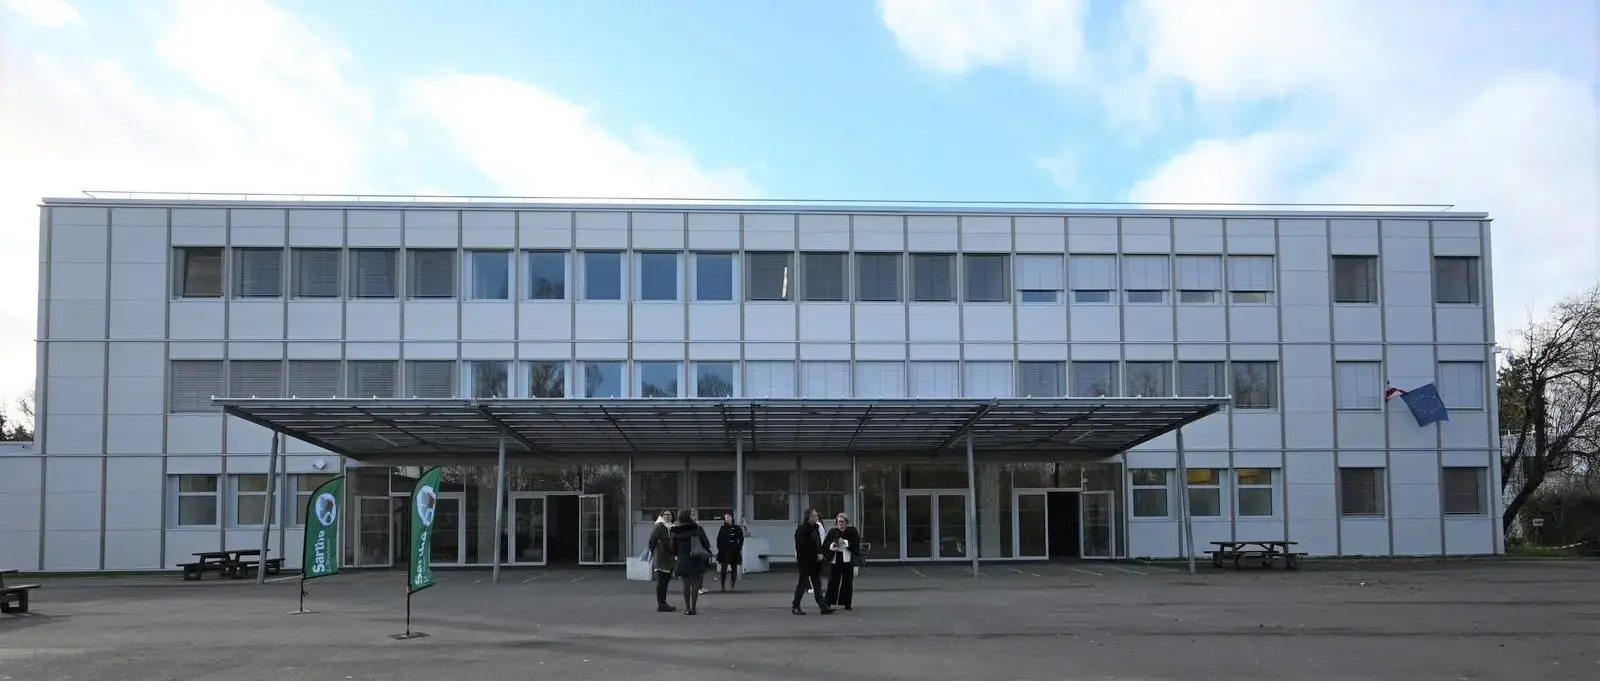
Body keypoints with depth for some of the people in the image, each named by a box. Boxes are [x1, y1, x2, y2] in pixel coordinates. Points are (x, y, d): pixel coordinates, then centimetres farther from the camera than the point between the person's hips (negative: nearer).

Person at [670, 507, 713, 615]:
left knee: (686, 585, 10)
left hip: (683, 561, 2)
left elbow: (673, 549, 3)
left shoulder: (676, 532, -2)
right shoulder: (697, 528, -8)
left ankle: (687, 608, 9)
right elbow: (707, 544, -2)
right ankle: (693, 608, 5)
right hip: (697, 561, -2)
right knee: (695, 585, 6)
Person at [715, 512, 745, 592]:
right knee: (723, 569, -3)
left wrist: (738, 548, -3)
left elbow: (741, 539, 6)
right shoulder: (722, 529, 4)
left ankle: (733, 586, 13)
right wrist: (719, 548, -3)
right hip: (724, 552, -1)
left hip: (734, 552, 1)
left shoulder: (737, 528, 3)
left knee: (734, 569, 6)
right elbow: (719, 540, 7)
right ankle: (723, 587, 1)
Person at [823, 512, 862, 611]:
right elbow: (825, 545, 7)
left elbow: (856, 544, -7)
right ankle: (828, 602, 6)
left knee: (847, 583, 4)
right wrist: (832, 546, -11)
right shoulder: (832, 532, 7)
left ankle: (846, 603, 14)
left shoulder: (852, 532, 1)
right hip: (835, 560, 1)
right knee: (832, 581, 0)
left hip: (847, 560, -1)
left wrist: (845, 543, -14)